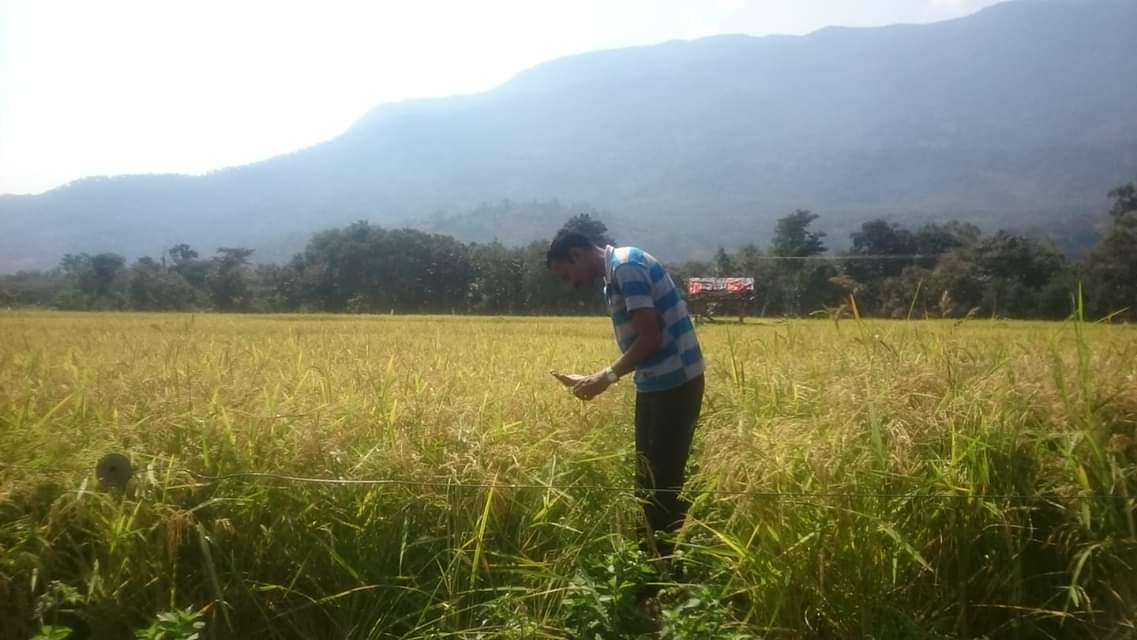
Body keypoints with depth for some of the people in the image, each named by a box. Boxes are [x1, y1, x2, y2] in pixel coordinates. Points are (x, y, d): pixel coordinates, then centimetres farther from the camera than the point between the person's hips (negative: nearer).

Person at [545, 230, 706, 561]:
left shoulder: (626, 265, -13)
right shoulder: (615, 275, 16)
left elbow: (651, 338, -20)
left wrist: (607, 376, -15)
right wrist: (595, 380, 14)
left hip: (674, 384, -10)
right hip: (656, 384, 10)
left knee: (663, 482, -3)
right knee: (649, 481, 15)